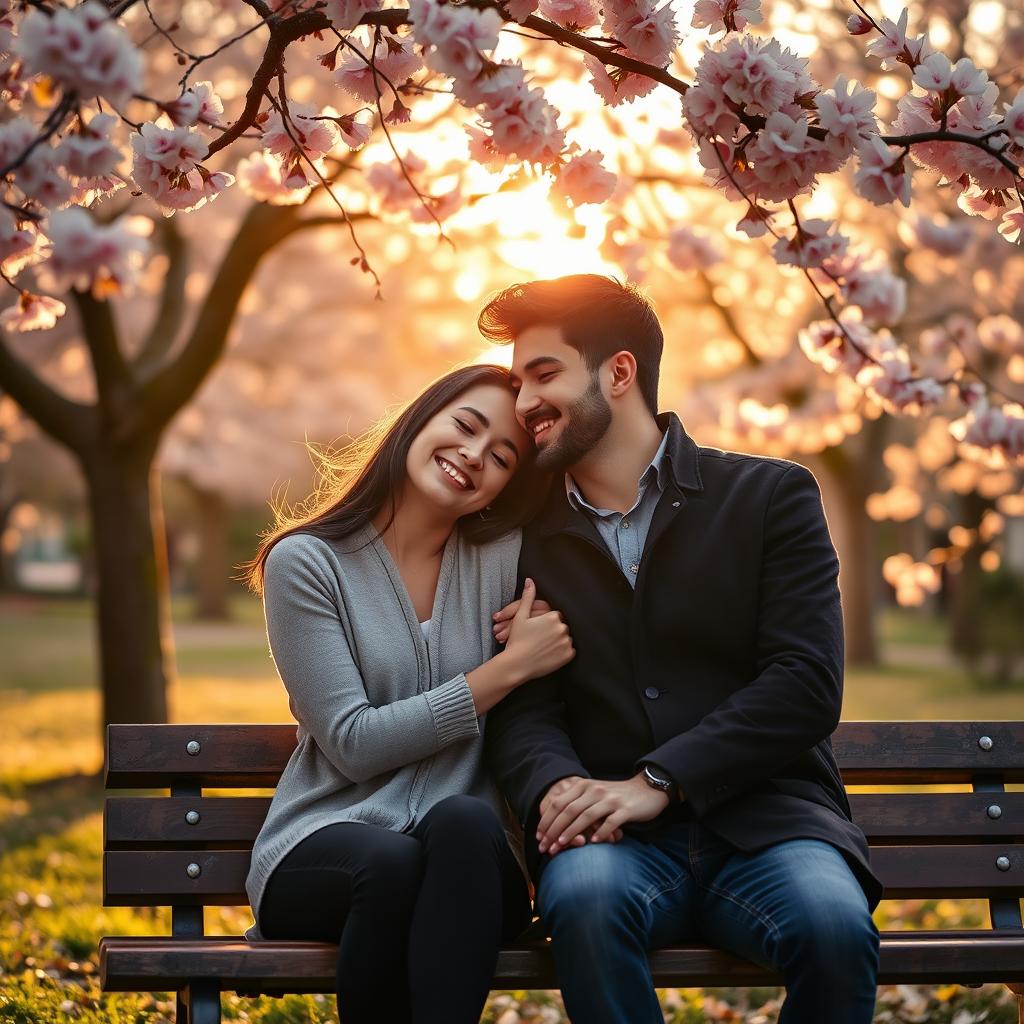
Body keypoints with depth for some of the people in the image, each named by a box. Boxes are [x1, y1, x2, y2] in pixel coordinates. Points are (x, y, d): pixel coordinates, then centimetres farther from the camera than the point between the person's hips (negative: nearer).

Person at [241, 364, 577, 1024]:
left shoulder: (508, 559, 5)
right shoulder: (307, 561, -2)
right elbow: (354, 744, -8)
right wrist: (509, 668, -11)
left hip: (468, 865, 2)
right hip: (324, 848, -2)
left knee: (462, 821, -34)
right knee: (392, 862, -36)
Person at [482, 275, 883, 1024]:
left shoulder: (771, 497, 7)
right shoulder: (532, 540, 16)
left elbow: (807, 683, -4)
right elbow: (524, 709, 7)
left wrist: (656, 780, -15)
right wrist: (556, 785, -17)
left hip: (764, 818, -1)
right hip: (623, 844, 1)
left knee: (835, 925, -34)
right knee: (583, 894, -35)